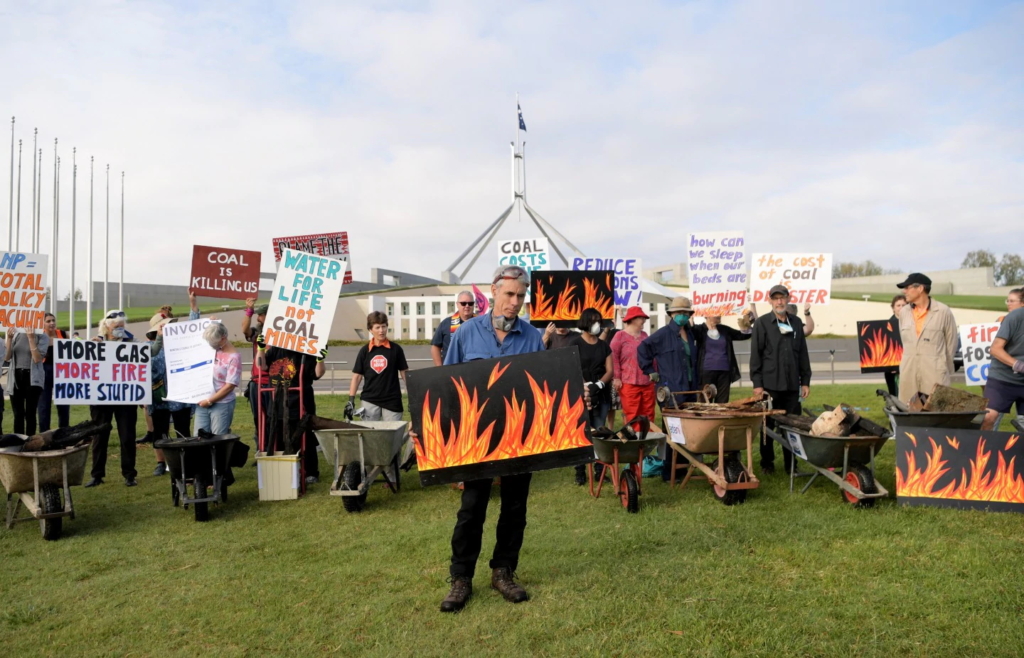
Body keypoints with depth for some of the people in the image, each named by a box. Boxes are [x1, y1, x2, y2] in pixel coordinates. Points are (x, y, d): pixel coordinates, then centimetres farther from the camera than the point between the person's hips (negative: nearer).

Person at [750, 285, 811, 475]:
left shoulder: (796, 323, 11)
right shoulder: (762, 323, -1)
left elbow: (803, 354, 14)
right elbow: (755, 355, -3)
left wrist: (805, 381, 10)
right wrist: (757, 383, -8)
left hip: (792, 384, 3)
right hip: (770, 384, -3)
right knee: (768, 425, 5)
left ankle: (791, 464, 14)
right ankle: (767, 463, 17)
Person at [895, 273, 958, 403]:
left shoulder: (943, 311, -2)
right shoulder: (903, 312, 9)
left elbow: (951, 343, 5)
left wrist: (946, 369, 10)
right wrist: (911, 361, 13)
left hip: (935, 374, -4)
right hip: (908, 373, 4)